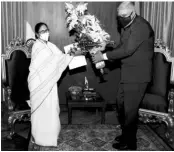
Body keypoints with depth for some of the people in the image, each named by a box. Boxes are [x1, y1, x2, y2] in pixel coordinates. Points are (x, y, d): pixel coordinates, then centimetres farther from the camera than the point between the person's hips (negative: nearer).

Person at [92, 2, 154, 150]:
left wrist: (104, 56, -21)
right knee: (121, 104, 16)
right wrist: (104, 57, -1)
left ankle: (130, 142, 19)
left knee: (130, 109, 0)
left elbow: (127, 50, -26)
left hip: (138, 75, -9)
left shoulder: (141, 26, -18)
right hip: (127, 74, 9)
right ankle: (126, 133, 35)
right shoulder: (127, 26, 11)